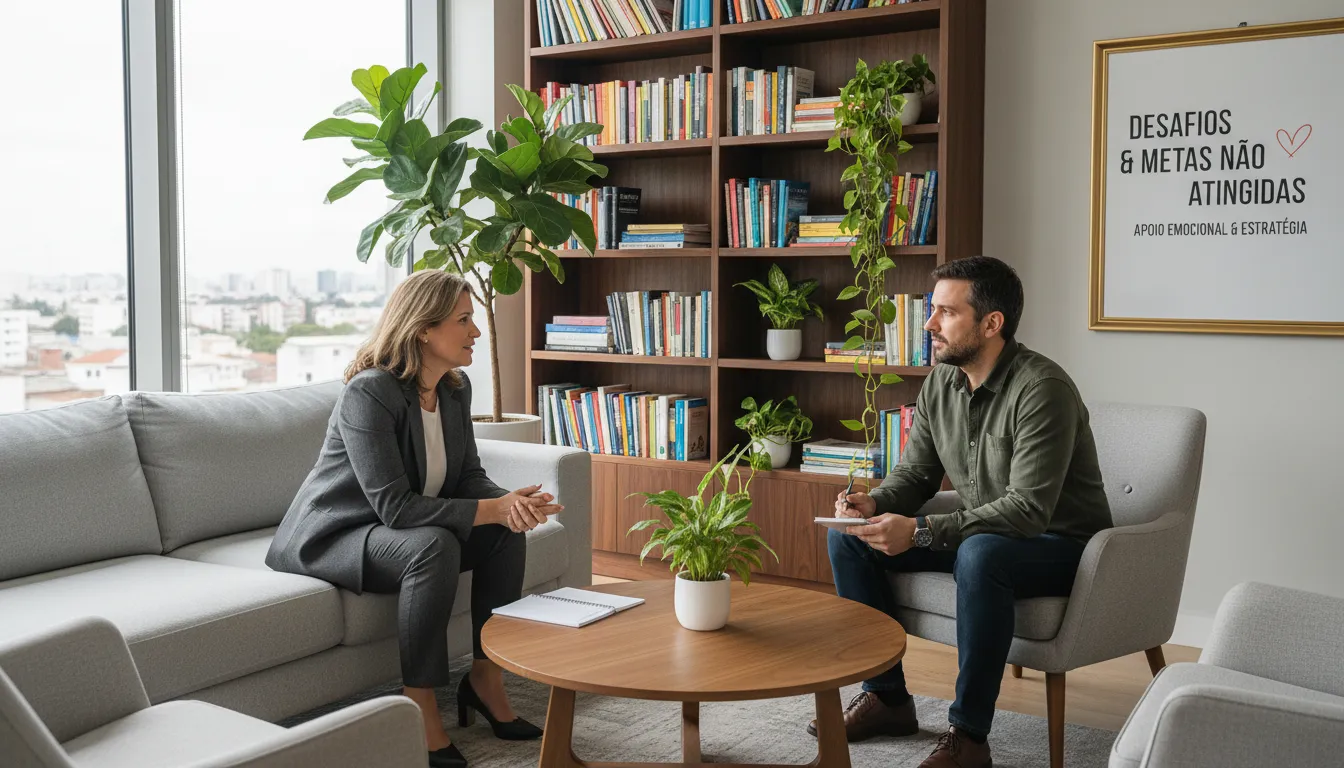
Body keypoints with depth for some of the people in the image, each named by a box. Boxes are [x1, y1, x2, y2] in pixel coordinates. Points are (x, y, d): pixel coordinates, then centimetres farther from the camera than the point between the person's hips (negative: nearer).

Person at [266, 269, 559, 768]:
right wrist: (491, 509, -32)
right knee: (435, 546, -34)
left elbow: (468, 477, 3)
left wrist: (509, 503, -20)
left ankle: (486, 677, 0)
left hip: (392, 532, 8)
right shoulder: (369, 392, -25)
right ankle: (420, 710, -23)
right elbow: (395, 506, -30)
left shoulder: (456, 388, -1)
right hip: (330, 537, -8)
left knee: (508, 532, -11)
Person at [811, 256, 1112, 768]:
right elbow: (914, 473, 8)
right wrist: (875, 503, -15)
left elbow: (1028, 509, -31)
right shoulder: (941, 382, -1)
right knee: (848, 537, -4)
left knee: (980, 554, -41)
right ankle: (887, 696, 5)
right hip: (979, 532, 8)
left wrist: (919, 532, -35)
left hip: (1060, 546, -8)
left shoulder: (1041, 389, -25)